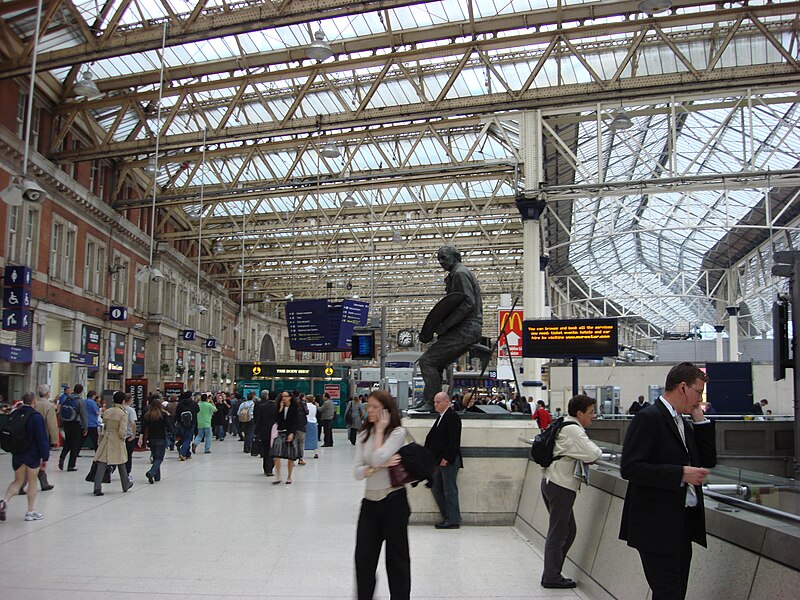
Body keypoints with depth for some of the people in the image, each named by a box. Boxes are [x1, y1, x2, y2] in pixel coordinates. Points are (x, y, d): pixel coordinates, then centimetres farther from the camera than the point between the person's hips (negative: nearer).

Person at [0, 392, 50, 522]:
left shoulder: (13, 414, 3)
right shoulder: (36, 417, -15)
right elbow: (42, 439, -16)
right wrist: (45, 457, -11)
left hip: (17, 454, 5)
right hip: (32, 454, -5)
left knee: (18, 481, 15)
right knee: (32, 481, 7)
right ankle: (31, 512, 12)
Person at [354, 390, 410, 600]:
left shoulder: (397, 433, -9)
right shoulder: (363, 435, 6)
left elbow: (378, 458, -25)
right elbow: (357, 472, -3)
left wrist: (380, 430, -14)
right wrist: (381, 466, -18)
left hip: (393, 500, -5)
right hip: (370, 502, 5)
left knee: (397, 556, 8)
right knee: (363, 557, 6)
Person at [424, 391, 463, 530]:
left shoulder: (453, 417, -13)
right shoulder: (441, 417, 16)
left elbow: (454, 440, -20)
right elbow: (432, 437, 17)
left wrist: (446, 458, -20)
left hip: (448, 461, -10)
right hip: (439, 460, 10)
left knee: (449, 491, -1)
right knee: (436, 489, 13)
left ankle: (453, 520, 8)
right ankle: (446, 517, 22)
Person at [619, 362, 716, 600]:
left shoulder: (684, 424, 15)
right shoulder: (648, 418, -14)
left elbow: (708, 461, 13)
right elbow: (630, 468, -22)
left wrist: (700, 419, 6)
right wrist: (681, 474, -23)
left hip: (683, 524, 9)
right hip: (657, 526, -9)